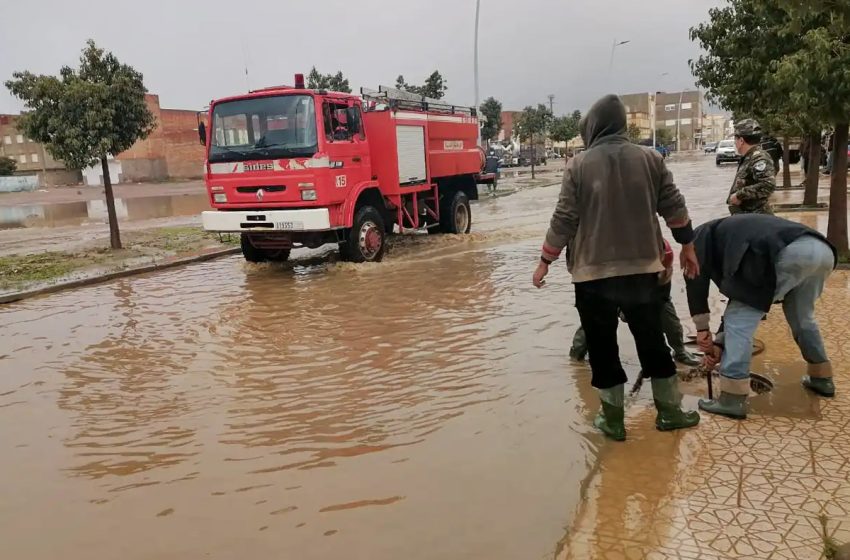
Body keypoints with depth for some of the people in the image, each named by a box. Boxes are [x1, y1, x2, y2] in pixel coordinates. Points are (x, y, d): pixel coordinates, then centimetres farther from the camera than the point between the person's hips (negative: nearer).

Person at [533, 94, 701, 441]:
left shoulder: (579, 165, -6)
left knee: (603, 348, 8)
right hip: (642, 268, 3)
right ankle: (670, 412, 27)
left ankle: (613, 419, 15)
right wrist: (687, 246, 19)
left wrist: (546, 261, 3)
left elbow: (564, 219, -7)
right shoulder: (650, 159, 3)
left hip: (593, 272, -3)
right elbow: (674, 207, 6)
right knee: (652, 341, 17)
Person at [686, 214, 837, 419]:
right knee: (801, 317, 32)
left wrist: (702, 328, 10)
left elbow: (696, 275, 4)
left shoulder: (705, 235, 22)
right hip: (822, 250, 9)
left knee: (740, 319, 0)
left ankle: (732, 399, 0)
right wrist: (720, 343, 36)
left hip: (790, 253, -9)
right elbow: (739, 301, 36)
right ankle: (822, 377, 46)